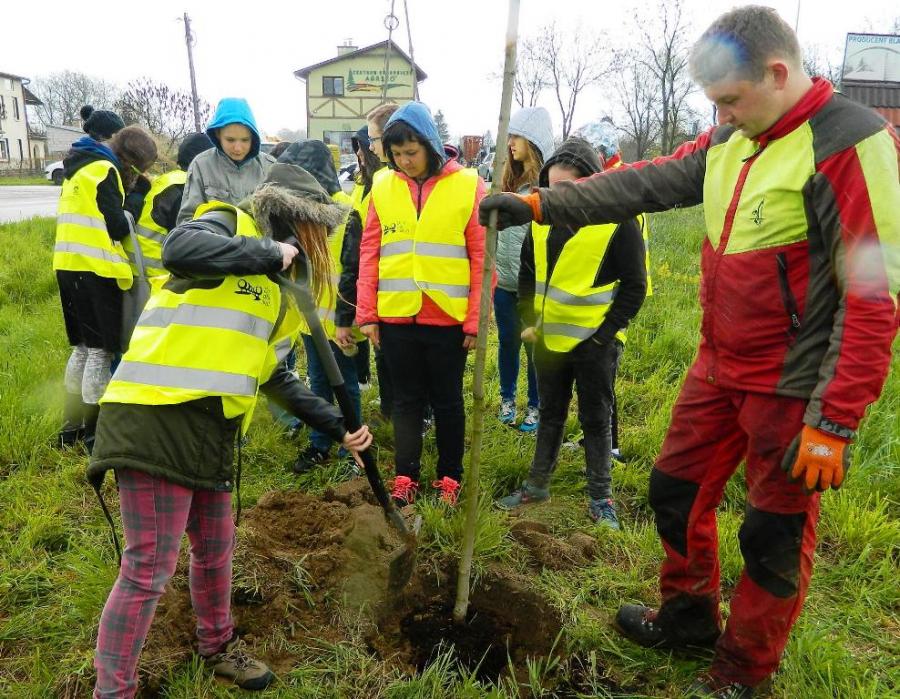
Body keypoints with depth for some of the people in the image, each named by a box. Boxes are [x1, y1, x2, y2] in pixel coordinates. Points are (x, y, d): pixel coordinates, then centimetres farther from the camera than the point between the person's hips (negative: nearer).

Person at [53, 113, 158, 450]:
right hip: (95, 268, -9)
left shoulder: (78, 167, 19)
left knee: (83, 346, 16)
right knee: (101, 350, -2)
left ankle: (70, 427, 23)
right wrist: (134, 202, 3)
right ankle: (94, 431, 3)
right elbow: (117, 226, -15)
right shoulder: (104, 169, -10)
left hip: (69, 265, 9)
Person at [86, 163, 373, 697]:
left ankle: (217, 646, 46)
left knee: (216, 552, 22)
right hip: (155, 416, -8)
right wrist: (268, 252, -19)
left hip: (214, 431, 9)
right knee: (150, 568, -2)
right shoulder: (228, 225, -5)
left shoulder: (280, 291, 19)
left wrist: (337, 425, 15)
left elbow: (275, 376, 20)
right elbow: (178, 249, -29)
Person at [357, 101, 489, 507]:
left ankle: (450, 478, 27)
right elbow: (369, 253, 5)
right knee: (406, 400, 12)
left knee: (447, 401, 11)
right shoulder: (383, 187, 4)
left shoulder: (468, 185, -4)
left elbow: (482, 257, -4)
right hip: (395, 317, 2)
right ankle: (406, 477, 25)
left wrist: (476, 320, -6)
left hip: (448, 319, -2)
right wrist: (366, 314, 1)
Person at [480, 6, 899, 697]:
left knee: (775, 535, 10)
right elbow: (646, 184, 4)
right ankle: (689, 615, 43)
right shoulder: (729, 141, 4)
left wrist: (834, 424, -22)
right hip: (719, 368, 8)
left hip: (794, 389, -7)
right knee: (678, 490, 19)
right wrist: (539, 203, -3)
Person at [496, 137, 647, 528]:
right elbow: (527, 272, 15)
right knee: (550, 414, 18)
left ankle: (600, 499, 21)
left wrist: (606, 332, -13)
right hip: (549, 337, 5)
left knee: (595, 419, 7)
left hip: (595, 341, -5)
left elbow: (634, 285, -10)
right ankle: (537, 485, 32)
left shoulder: (618, 220, -12)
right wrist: (529, 320, 7)